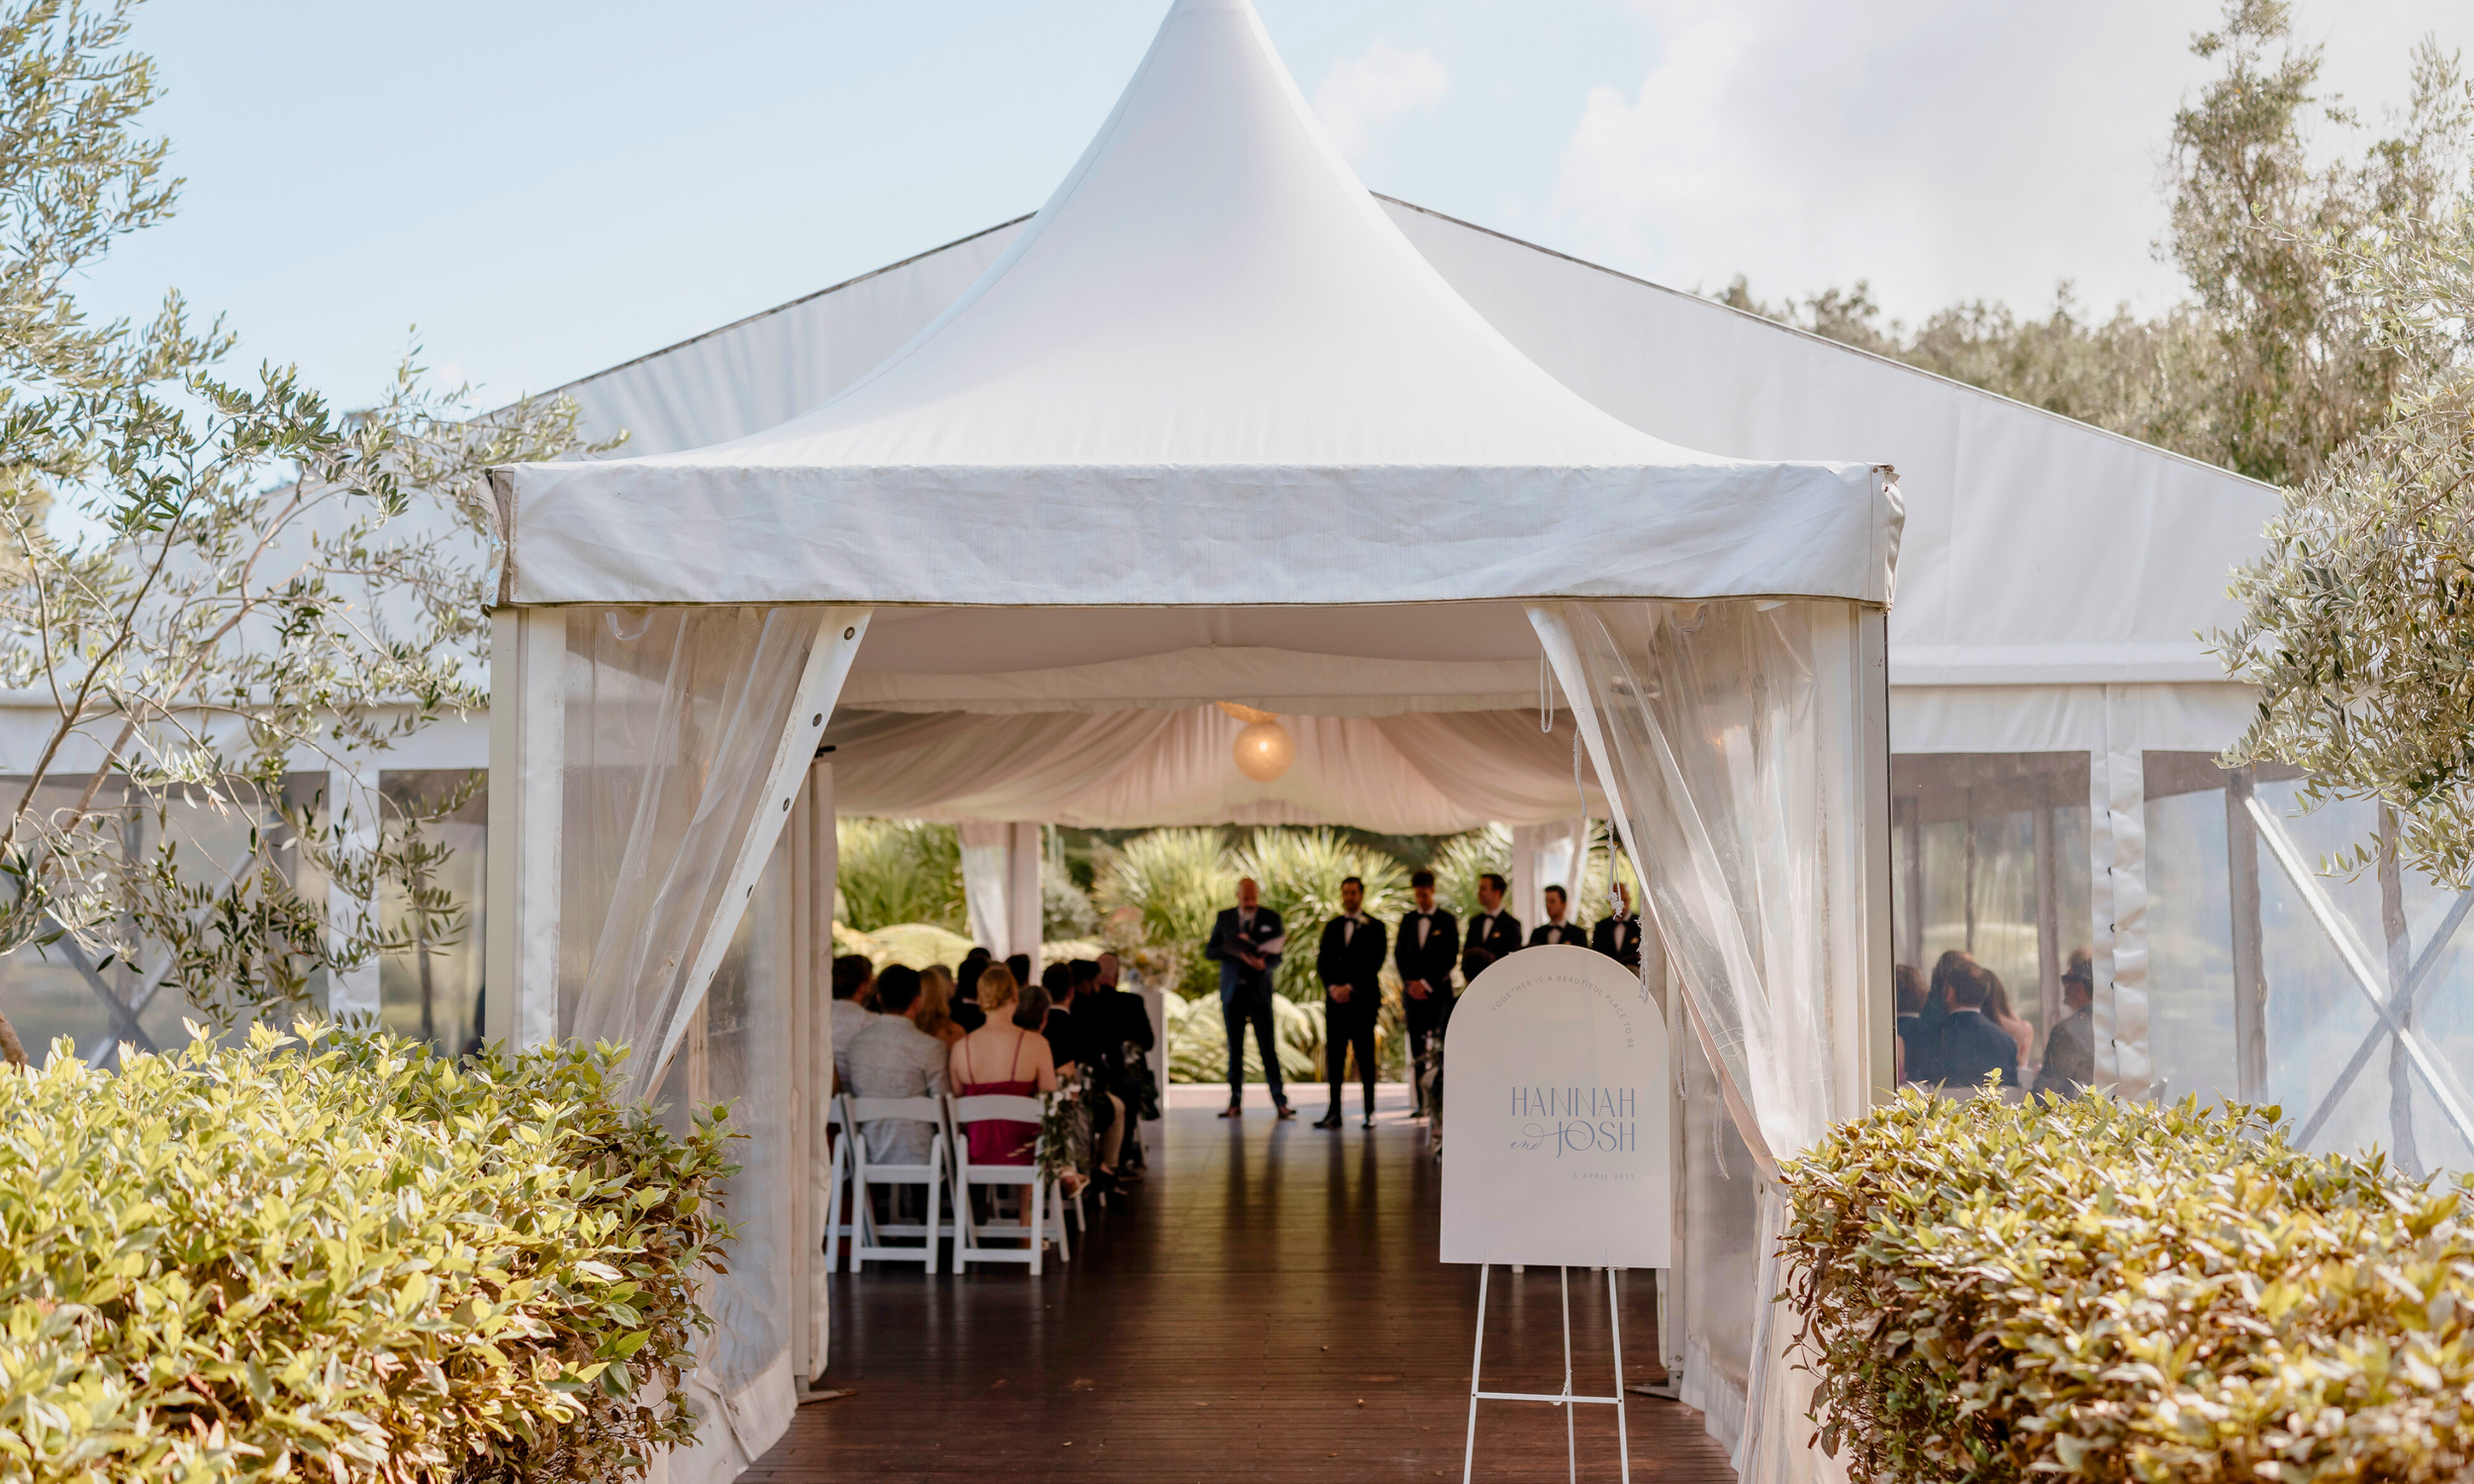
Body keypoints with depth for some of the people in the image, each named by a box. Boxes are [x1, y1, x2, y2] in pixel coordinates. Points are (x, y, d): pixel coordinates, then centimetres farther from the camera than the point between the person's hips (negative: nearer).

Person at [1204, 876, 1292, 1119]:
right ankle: (1235, 1103, 10)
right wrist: (1234, 950, -15)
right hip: (1232, 990, 2)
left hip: (1259, 990, -2)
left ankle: (1280, 1102, -5)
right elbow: (1209, 952, 4)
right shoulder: (1224, 917, 6)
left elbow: (1277, 956, 1)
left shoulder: (1271, 918, 3)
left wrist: (1264, 964, -22)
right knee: (1234, 1049, 5)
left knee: (1268, 1047, -6)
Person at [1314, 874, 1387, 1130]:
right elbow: (1322, 961, 10)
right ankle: (1334, 1112, -1)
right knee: (1334, 1056, -1)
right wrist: (1332, 987, -6)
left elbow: (1374, 963, -6)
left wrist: (1351, 987, -13)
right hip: (1335, 1000, 3)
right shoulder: (1332, 926, 15)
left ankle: (1370, 1111, 2)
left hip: (1362, 999, -3)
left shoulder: (1374, 927, 3)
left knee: (1365, 1056, -1)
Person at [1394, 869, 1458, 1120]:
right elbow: (1399, 954, 11)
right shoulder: (1407, 919, 13)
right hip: (1413, 991, 3)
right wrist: (1410, 983, -2)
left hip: (1439, 990, -3)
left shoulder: (1447, 920, 2)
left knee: (1440, 1046, -10)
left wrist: (1426, 983, -9)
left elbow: (1450, 956, -4)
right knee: (1417, 1049, 0)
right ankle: (1421, 1103, 1)